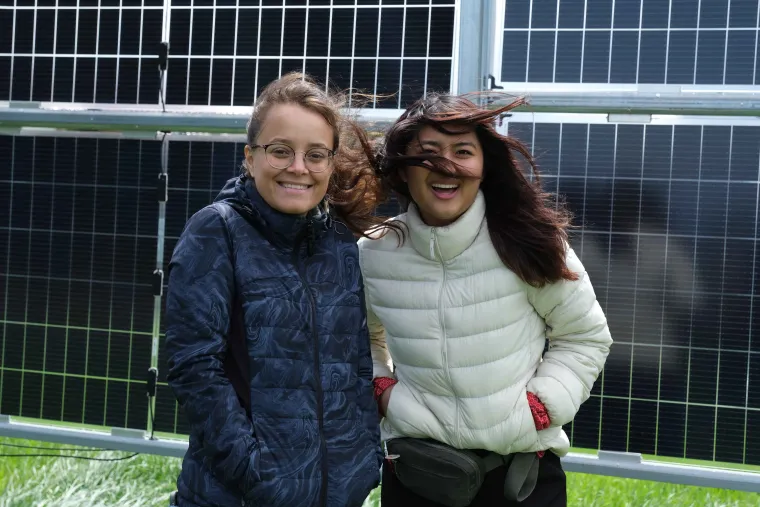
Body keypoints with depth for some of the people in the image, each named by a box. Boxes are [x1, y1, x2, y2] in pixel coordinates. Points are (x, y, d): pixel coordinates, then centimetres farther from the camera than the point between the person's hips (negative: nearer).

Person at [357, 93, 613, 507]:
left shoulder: (527, 243, -10)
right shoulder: (372, 256, -4)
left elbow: (585, 338, 2)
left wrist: (539, 407, -9)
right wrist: (381, 387, 1)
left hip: (522, 466, -1)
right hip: (414, 467, 2)